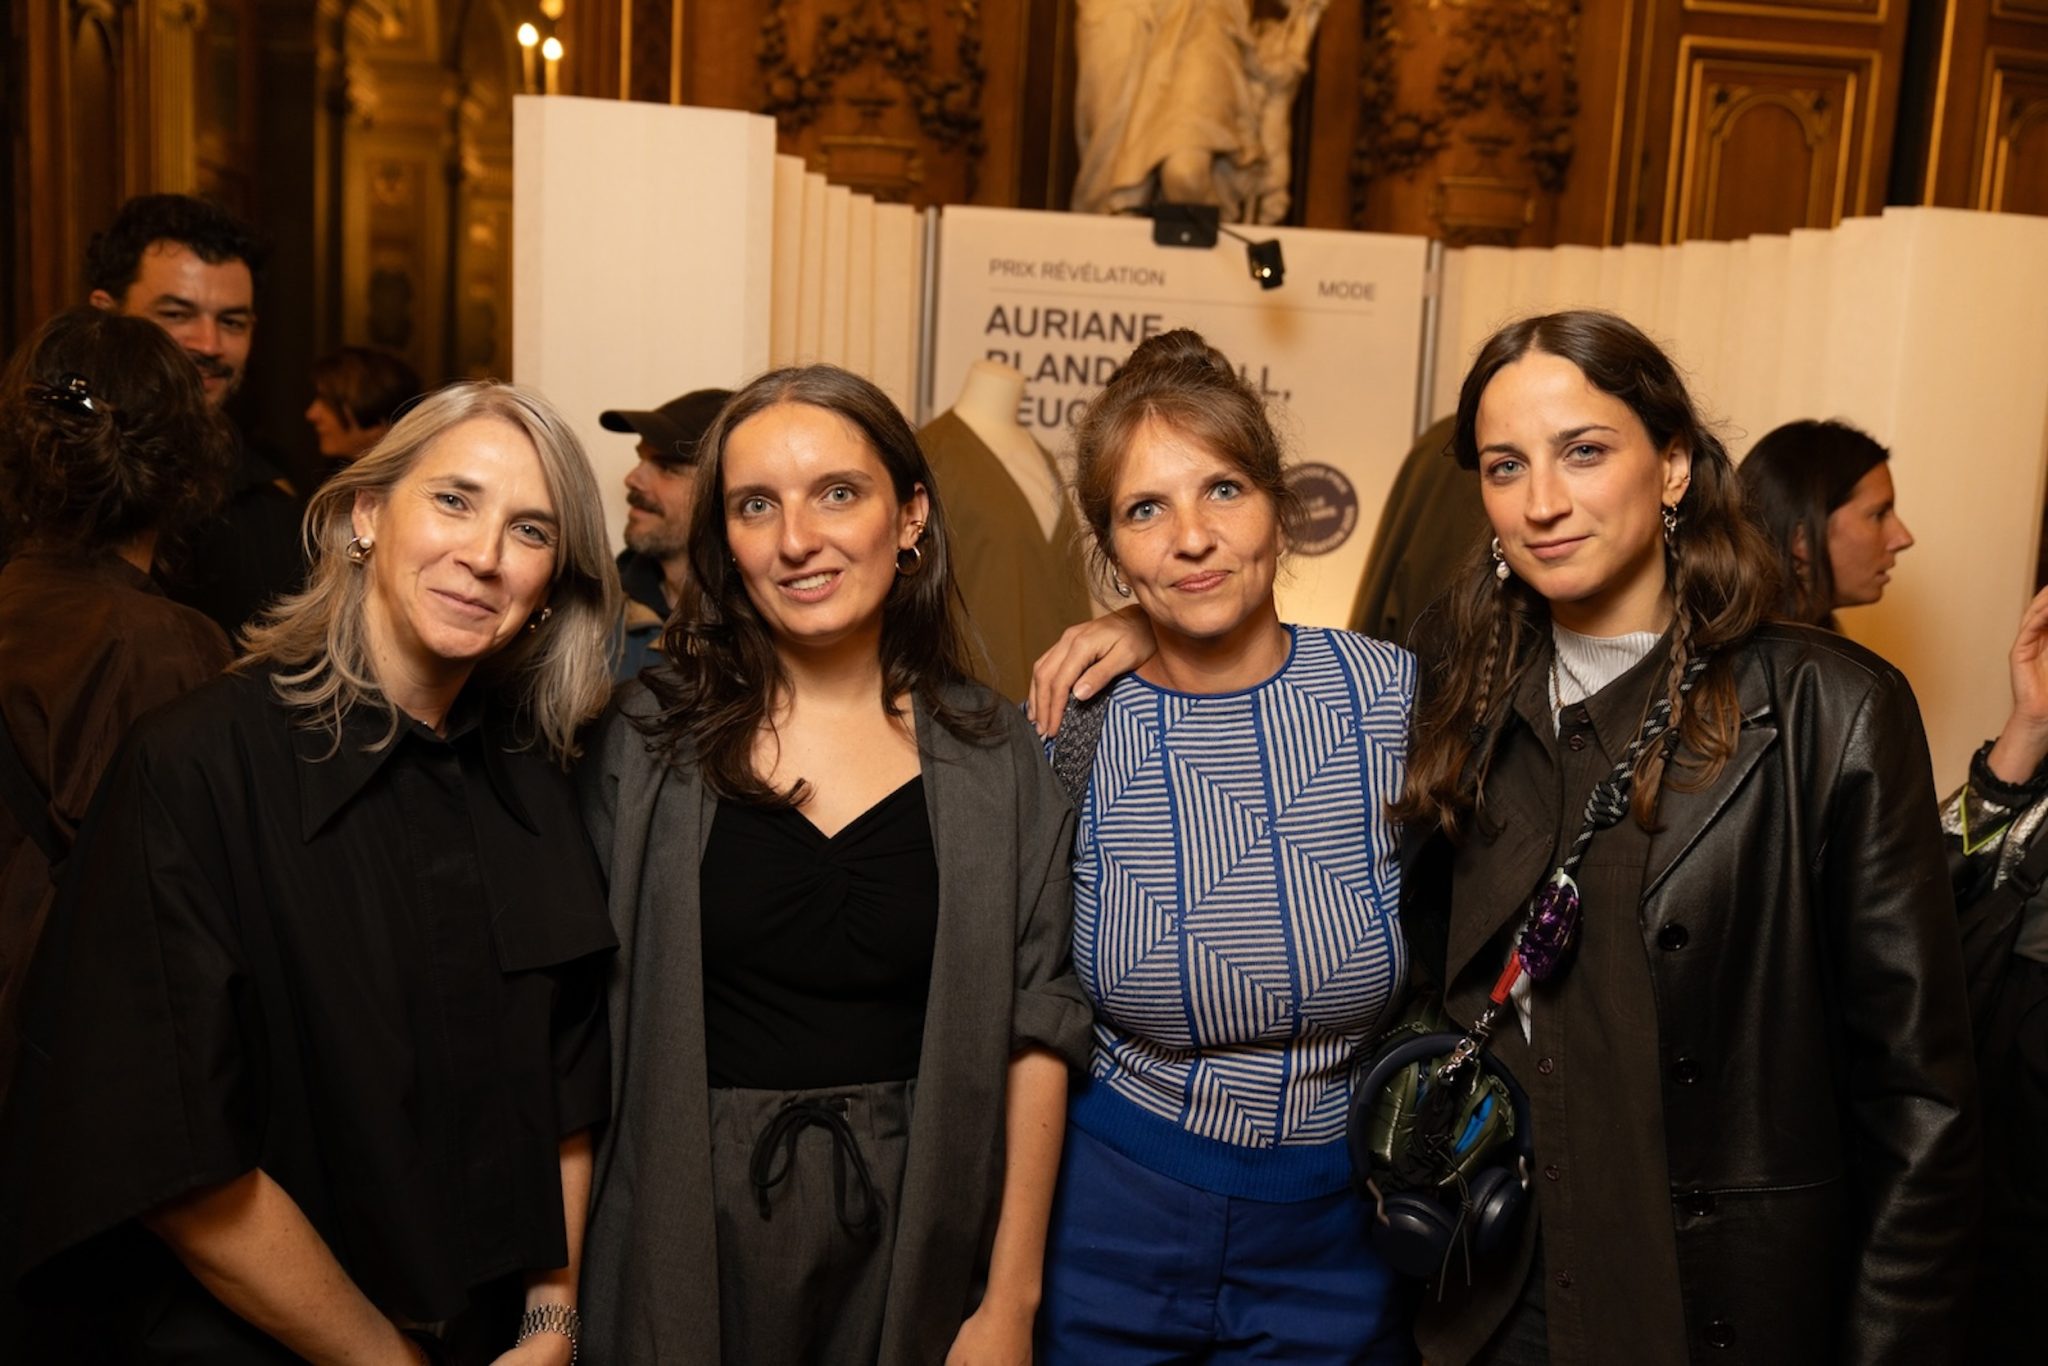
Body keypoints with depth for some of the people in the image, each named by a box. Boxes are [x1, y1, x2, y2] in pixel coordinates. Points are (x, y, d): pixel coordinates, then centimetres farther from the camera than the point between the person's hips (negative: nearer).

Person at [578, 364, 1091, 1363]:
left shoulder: (994, 755, -4)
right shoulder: (649, 735, -5)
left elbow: (1035, 1030, -2)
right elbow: (590, 1009, -3)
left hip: (912, 1243, 1)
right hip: (687, 1236, 0)